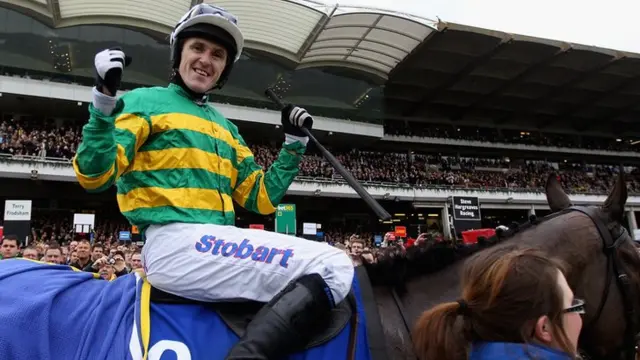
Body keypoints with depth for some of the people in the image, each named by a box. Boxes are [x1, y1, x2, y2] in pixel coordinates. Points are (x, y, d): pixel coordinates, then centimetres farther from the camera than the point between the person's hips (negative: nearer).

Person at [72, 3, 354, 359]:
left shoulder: (225, 127, 24)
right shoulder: (145, 102, 7)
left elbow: (262, 198, 20)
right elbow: (94, 177, -5)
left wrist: (294, 143, 15)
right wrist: (105, 101, -17)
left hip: (220, 243, 8)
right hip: (176, 243, -7)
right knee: (334, 267, -19)